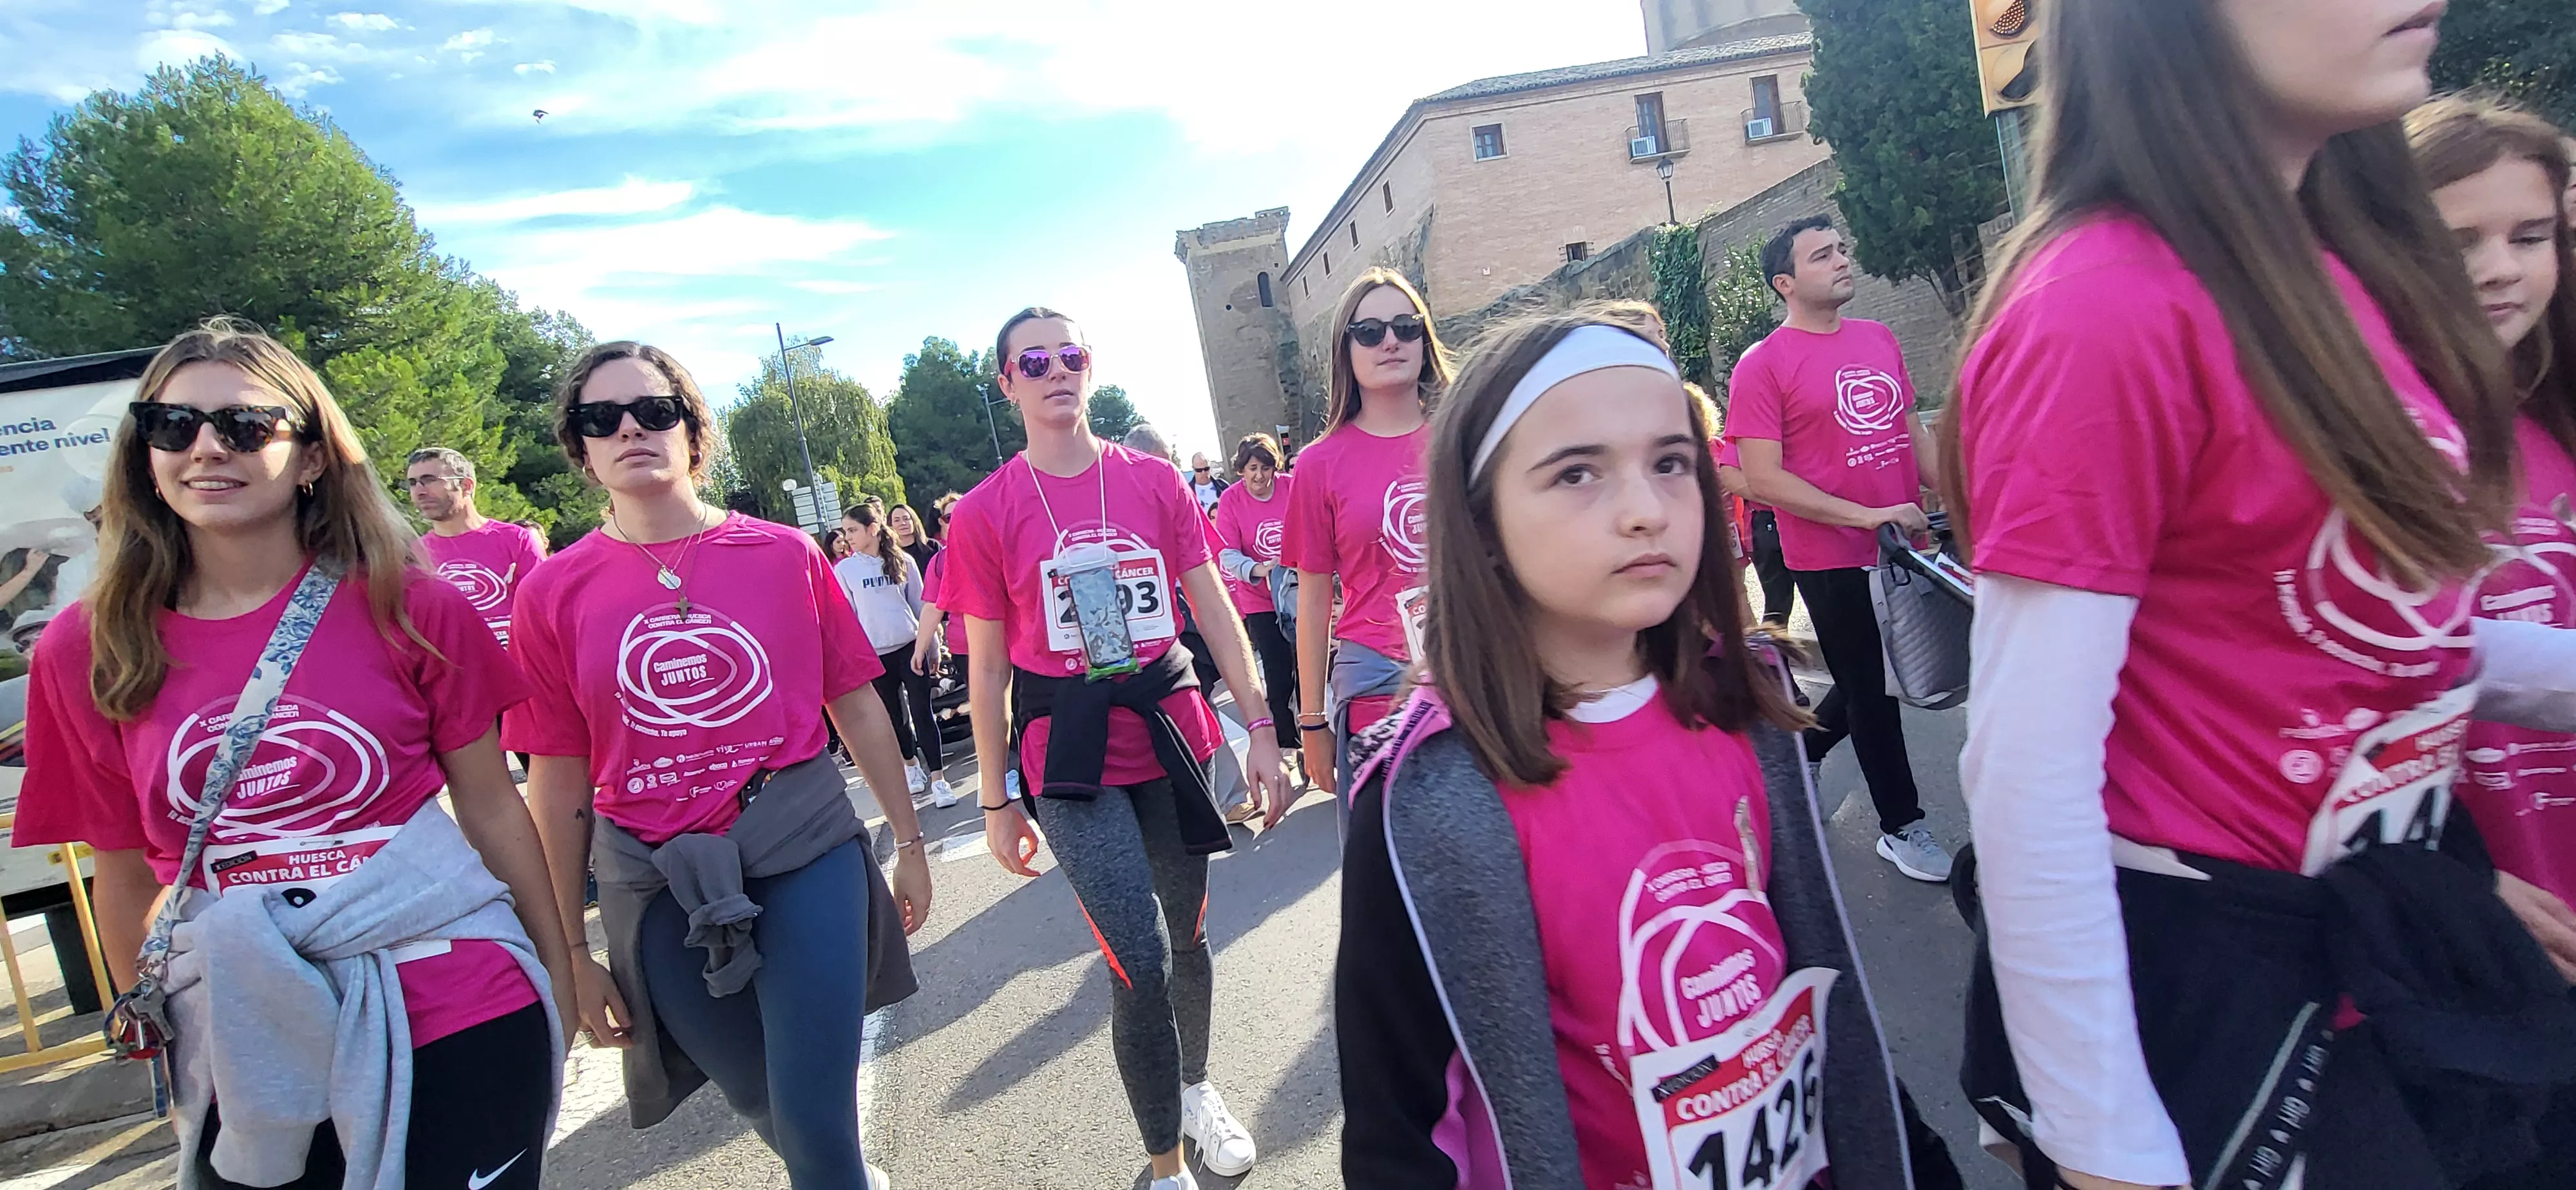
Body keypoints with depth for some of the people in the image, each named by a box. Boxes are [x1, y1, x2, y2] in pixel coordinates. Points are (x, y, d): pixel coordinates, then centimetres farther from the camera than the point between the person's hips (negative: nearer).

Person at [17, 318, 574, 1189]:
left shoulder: (409, 608, -4)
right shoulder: (87, 653, 1)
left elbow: (492, 808, 2)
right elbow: (126, 877, 9)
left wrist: (559, 977, 6)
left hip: (462, 1019, -1)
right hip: (248, 1053, 2)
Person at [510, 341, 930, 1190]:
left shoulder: (785, 554, -1)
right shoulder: (554, 593, 0)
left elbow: (857, 707, 5)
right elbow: (558, 780, 3)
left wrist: (908, 843, 9)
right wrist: (569, 952, 7)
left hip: (806, 855, -1)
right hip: (657, 888, 2)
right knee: (764, 1105, 15)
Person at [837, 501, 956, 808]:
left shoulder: (903, 561, 2)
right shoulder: (844, 569, 0)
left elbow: (920, 605, 8)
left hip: (910, 647, -1)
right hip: (875, 655, 1)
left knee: (923, 713, -4)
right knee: (893, 716, 12)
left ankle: (938, 779, -1)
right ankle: (911, 765, 33)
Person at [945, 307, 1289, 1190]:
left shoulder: (1155, 480, 3)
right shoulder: (984, 514, -2)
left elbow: (1215, 610, 5)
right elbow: (987, 668, 2)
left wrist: (1260, 730, 2)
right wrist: (996, 802, 4)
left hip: (1172, 729, 3)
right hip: (1069, 753, -2)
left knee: (1188, 936, 16)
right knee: (1140, 962, -7)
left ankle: (1197, 1089, 45)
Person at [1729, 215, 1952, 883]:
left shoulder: (1880, 339, 7)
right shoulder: (1763, 365, -12)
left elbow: (1911, 431, 18)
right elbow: (1763, 480, -18)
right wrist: (1867, 516, -23)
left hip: (1904, 546, 7)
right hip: (1832, 559, -6)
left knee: (1875, 680, 20)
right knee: (1870, 690, 8)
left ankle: (1795, 756, 43)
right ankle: (1902, 827, 25)